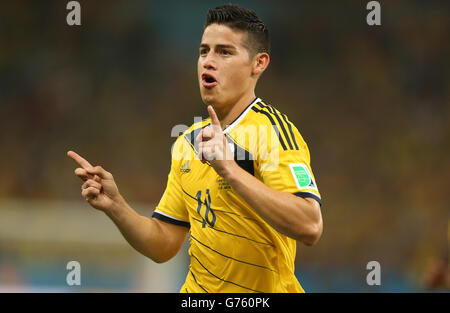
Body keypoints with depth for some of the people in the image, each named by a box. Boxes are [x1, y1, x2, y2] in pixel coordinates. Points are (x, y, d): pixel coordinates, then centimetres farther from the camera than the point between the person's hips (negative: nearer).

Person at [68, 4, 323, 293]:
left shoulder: (272, 129, -15)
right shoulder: (189, 141, 7)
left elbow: (310, 228, -28)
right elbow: (164, 246, 8)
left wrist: (230, 170, -33)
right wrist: (115, 206, -8)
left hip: (262, 291, -6)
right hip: (197, 289, 6)